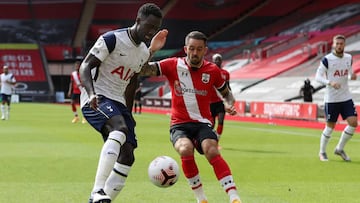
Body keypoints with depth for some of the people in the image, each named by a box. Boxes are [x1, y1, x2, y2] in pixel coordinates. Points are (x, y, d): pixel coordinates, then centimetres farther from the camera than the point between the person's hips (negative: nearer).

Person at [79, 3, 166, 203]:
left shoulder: (144, 52, 13)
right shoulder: (112, 39, -11)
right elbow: (85, 66, -14)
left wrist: (128, 114, 26)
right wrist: (91, 94, -31)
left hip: (117, 103, 9)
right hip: (96, 100, -9)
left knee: (127, 156, -3)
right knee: (120, 129, -35)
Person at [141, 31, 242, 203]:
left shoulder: (212, 70, 4)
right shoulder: (173, 65, -2)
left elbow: (225, 92, 21)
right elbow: (143, 70, -12)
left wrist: (230, 105, -1)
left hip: (203, 124, 1)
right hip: (179, 124, -1)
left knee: (212, 151, -30)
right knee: (185, 149, -33)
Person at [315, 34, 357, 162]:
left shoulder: (349, 58, 6)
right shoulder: (327, 59, -10)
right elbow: (318, 76, -11)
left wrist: (352, 76, -5)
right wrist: (330, 82, -27)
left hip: (346, 97, 5)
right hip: (331, 99, -5)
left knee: (353, 123, -5)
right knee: (330, 127, 1)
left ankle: (339, 149, 13)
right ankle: (322, 152, 22)